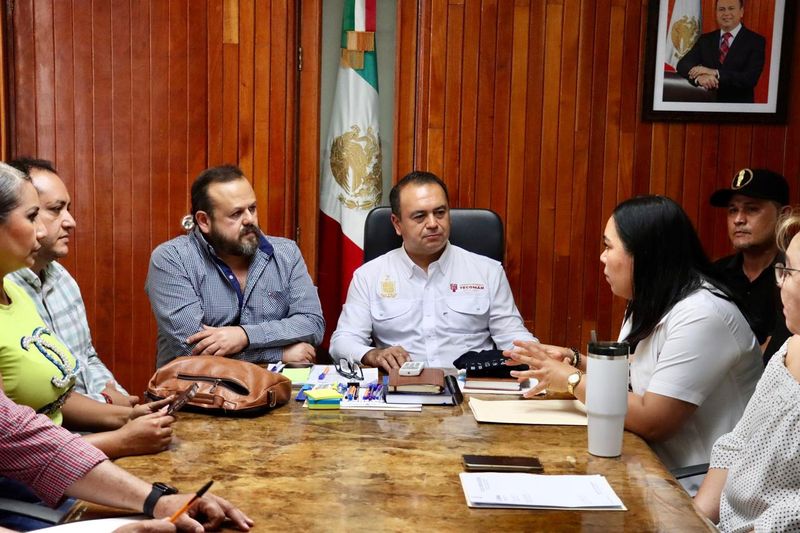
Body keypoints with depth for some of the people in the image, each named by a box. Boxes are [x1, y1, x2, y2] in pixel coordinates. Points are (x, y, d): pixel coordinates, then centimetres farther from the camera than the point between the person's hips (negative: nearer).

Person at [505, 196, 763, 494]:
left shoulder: (700, 316, -22)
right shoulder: (648, 306, 10)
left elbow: (653, 422, -24)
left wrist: (573, 380, -16)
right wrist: (573, 361, 1)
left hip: (695, 486, -8)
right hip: (658, 469, 8)